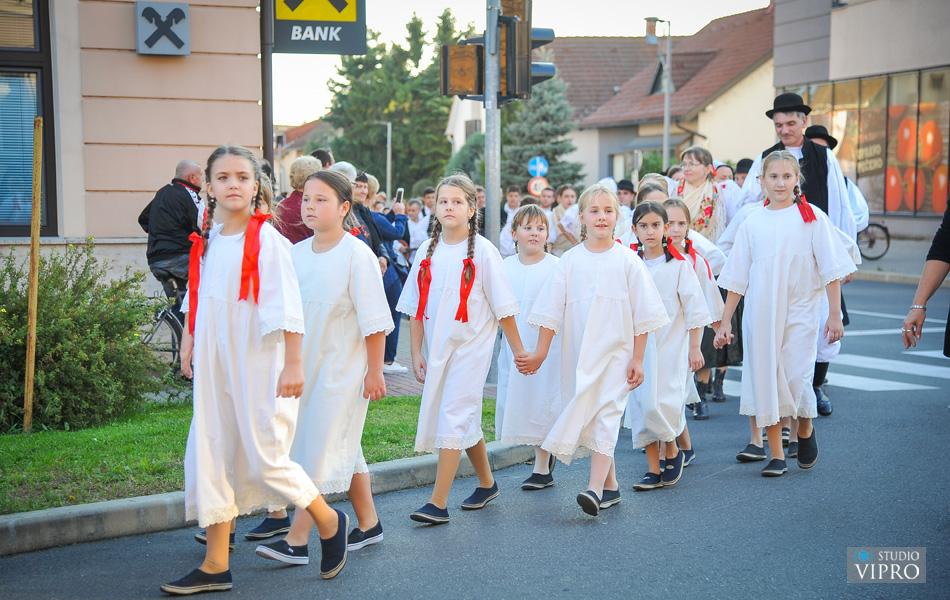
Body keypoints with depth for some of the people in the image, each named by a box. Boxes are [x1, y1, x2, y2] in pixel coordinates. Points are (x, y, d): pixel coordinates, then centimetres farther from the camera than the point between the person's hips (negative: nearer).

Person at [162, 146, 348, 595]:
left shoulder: (267, 240, -10)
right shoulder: (206, 242, 9)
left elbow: (287, 308, -13)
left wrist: (293, 364, -16)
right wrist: (188, 343, 17)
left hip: (258, 366, -6)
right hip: (214, 367, 6)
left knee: (264, 460, -3)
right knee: (210, 457, 6)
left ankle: (329, 523, 23)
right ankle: (215, 565, 16)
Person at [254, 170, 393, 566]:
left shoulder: (357, 255, -12)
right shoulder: (296, 253, 6)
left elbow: (374, 320, -12)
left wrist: (375, 372, -12)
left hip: (343, 368, -7)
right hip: (306, 366, 7)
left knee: (320, 448, -8)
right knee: (344, 448, 15)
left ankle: (296, 541, -6)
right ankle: (368, 525, 28)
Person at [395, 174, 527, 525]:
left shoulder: (482, 250, -6)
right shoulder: (428, 251, 7)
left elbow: (503, 307, -4)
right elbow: (415, 307, 9)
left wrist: (517, 349, -2)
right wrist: (416, 353, 5)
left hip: (471, 346, -5)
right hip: (437, 347, 5)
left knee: (454, 417, -13)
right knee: (467, 418, 16)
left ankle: (438, 503, -13)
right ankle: (487, 484, 34)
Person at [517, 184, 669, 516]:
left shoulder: (627, 261, -1)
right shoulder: (569, 260, 3)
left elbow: (642, 314, 0)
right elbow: (552, 310, 7)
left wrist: (637, 359, -3)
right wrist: (541, 352, 6)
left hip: (616, 352, -3)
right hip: (578, 354, 3)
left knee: (605, 415, -13)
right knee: (586, 417, 7)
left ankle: (596, 487, -19)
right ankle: (610, 484, 20)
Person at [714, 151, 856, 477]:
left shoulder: (811, 217, 0)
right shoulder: (752, 223, 7)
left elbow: (831, 269, 0)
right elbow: (737, 278, 10)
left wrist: (835, 315, -5)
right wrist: (725, 322, 7)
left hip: (800, 312, -2)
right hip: (760, 313, 3)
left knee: (797, 380, -8)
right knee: (765, 380, 1)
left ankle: (806, 430, 25)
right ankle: (776, 456, 12)